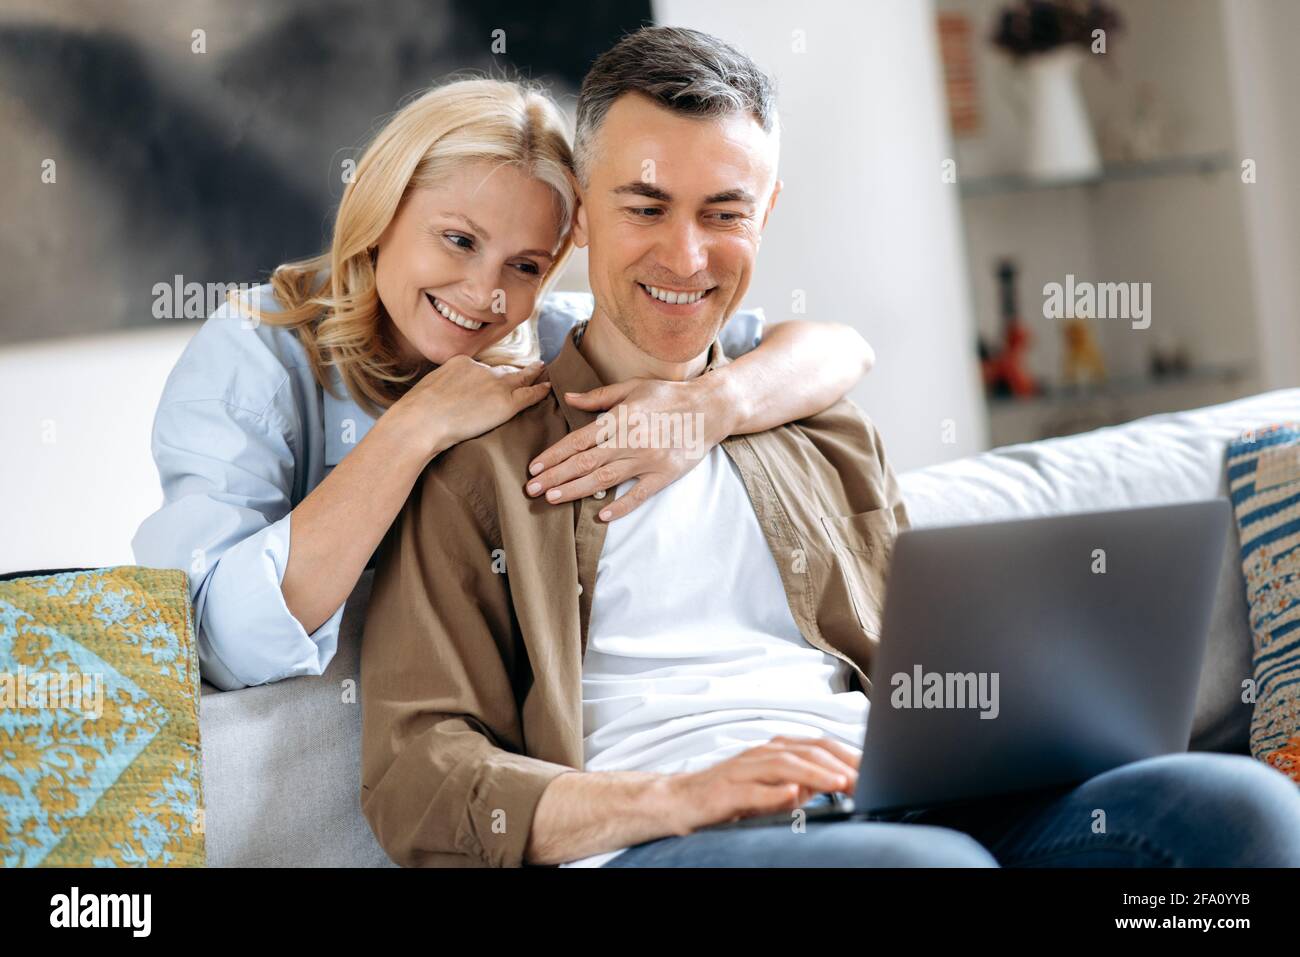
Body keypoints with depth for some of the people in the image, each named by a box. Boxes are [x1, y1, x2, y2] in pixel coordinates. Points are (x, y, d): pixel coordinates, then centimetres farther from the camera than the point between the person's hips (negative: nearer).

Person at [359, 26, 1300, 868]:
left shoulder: (830, 438, 26)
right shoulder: (481, 458, 9)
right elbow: (413, 779, 0)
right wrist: (675, 798, -16)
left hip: (889, 812, 6)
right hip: (646, 847, -5)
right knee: (934, 861, -39)